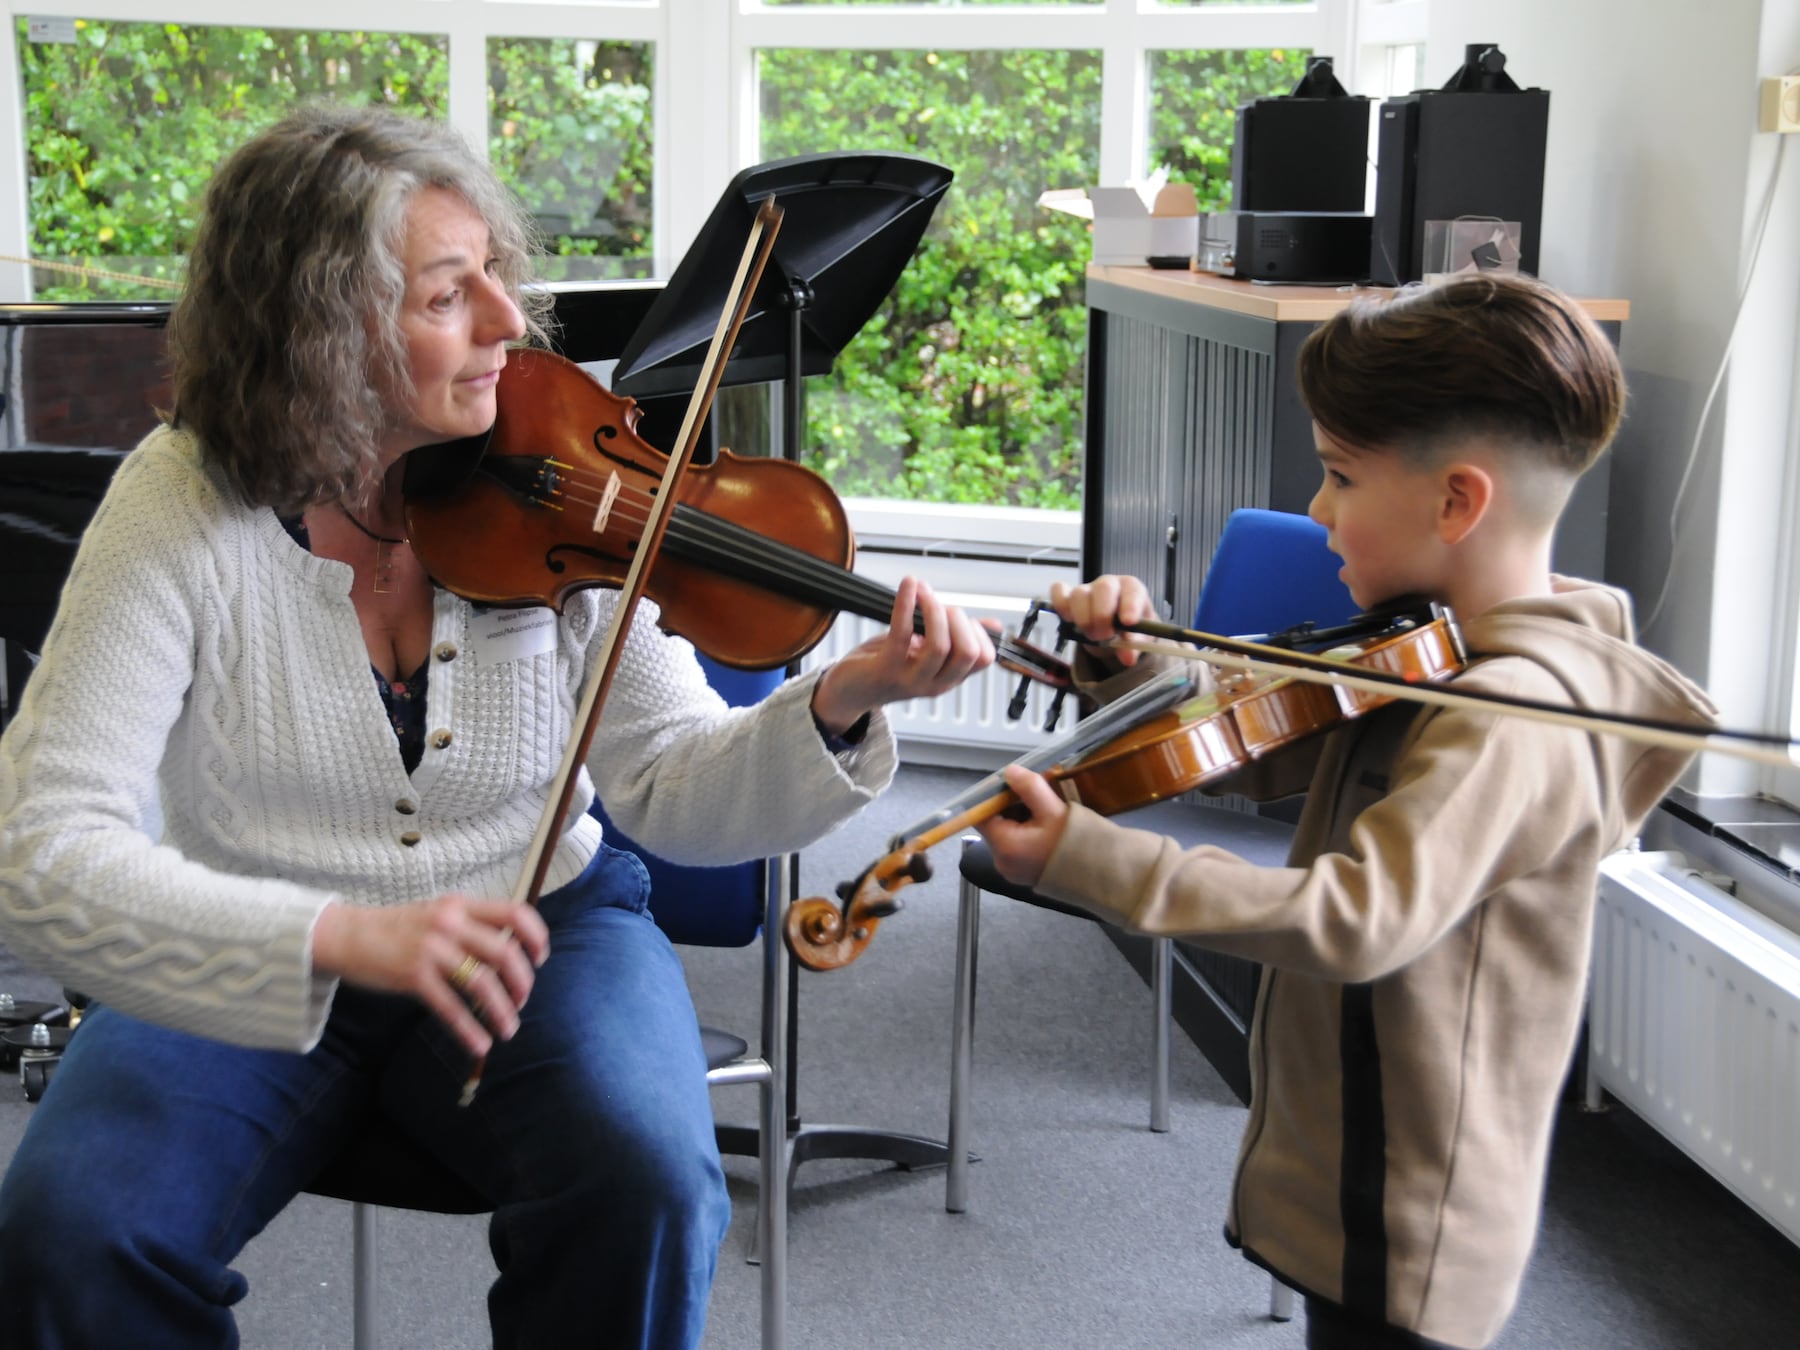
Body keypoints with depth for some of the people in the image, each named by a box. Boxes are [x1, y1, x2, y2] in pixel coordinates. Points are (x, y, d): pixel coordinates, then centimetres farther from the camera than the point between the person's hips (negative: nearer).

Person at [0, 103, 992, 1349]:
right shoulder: (181, 515, -16)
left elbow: (670, 793, -6)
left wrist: (842, 708, -26)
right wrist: (341, 937, -39)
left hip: (538, 929, 1)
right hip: (250, 973, 0)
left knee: (650, 1185, -27)